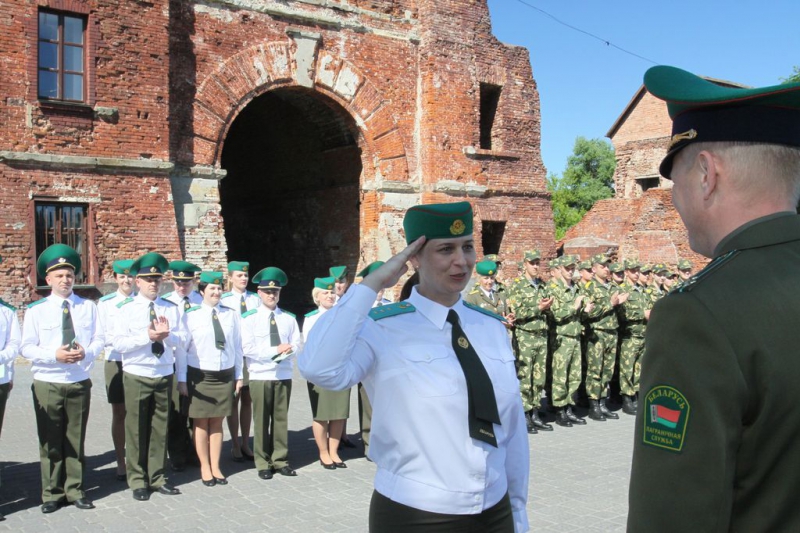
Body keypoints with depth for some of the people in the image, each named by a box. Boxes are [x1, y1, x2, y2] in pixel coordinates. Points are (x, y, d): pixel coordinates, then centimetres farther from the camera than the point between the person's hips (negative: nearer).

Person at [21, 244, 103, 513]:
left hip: (79, 383, 2)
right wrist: (54, 355, -19)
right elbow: (26, 347, -3)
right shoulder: (36, 310, 0)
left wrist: (86, 352, -18)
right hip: (47, 384, -1)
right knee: (50, 442, 6)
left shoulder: (88, 307, 6)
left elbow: (98, 340, 3)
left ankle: (75, 490, 20)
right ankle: (52, 494, 18)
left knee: (76, 440, 9)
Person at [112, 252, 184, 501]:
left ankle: (157, 478, 21)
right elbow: (118, 343, -10)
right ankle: (137, 481, 16)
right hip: (136, 376, -3)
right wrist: (147, 336, -21)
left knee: (160, 429, 10)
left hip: (165, 375, 3)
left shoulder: (171, 308, 7)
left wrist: (168, 334, -17)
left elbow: (182, 340, 3)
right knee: (136, 430, 4)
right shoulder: (127, 308, -2)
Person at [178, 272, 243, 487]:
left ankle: (216, 467, 21)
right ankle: (205, 468, 20)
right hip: (200, 376, -2)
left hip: (225, 375, 2)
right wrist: (182, 379, -5)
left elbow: (238, 346, 7)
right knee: (201, 423, 6)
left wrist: (239, 376, 7)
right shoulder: (191, 316, -5)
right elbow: (182, 349, -4)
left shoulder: (232, 315, 3)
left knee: (217, 422, 10)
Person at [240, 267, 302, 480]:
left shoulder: (289, 318, 8)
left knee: (281, 418, 9)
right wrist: (276, 350, -15)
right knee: (262, 420, 4)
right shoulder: (250, 318, -3)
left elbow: (298, 344, 5)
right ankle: (263, 463, 13)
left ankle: (280, 460, 19)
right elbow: (247, 348, -12)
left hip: (284, 375, 3)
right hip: (260, 376, -3)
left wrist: (290, 349, -18)